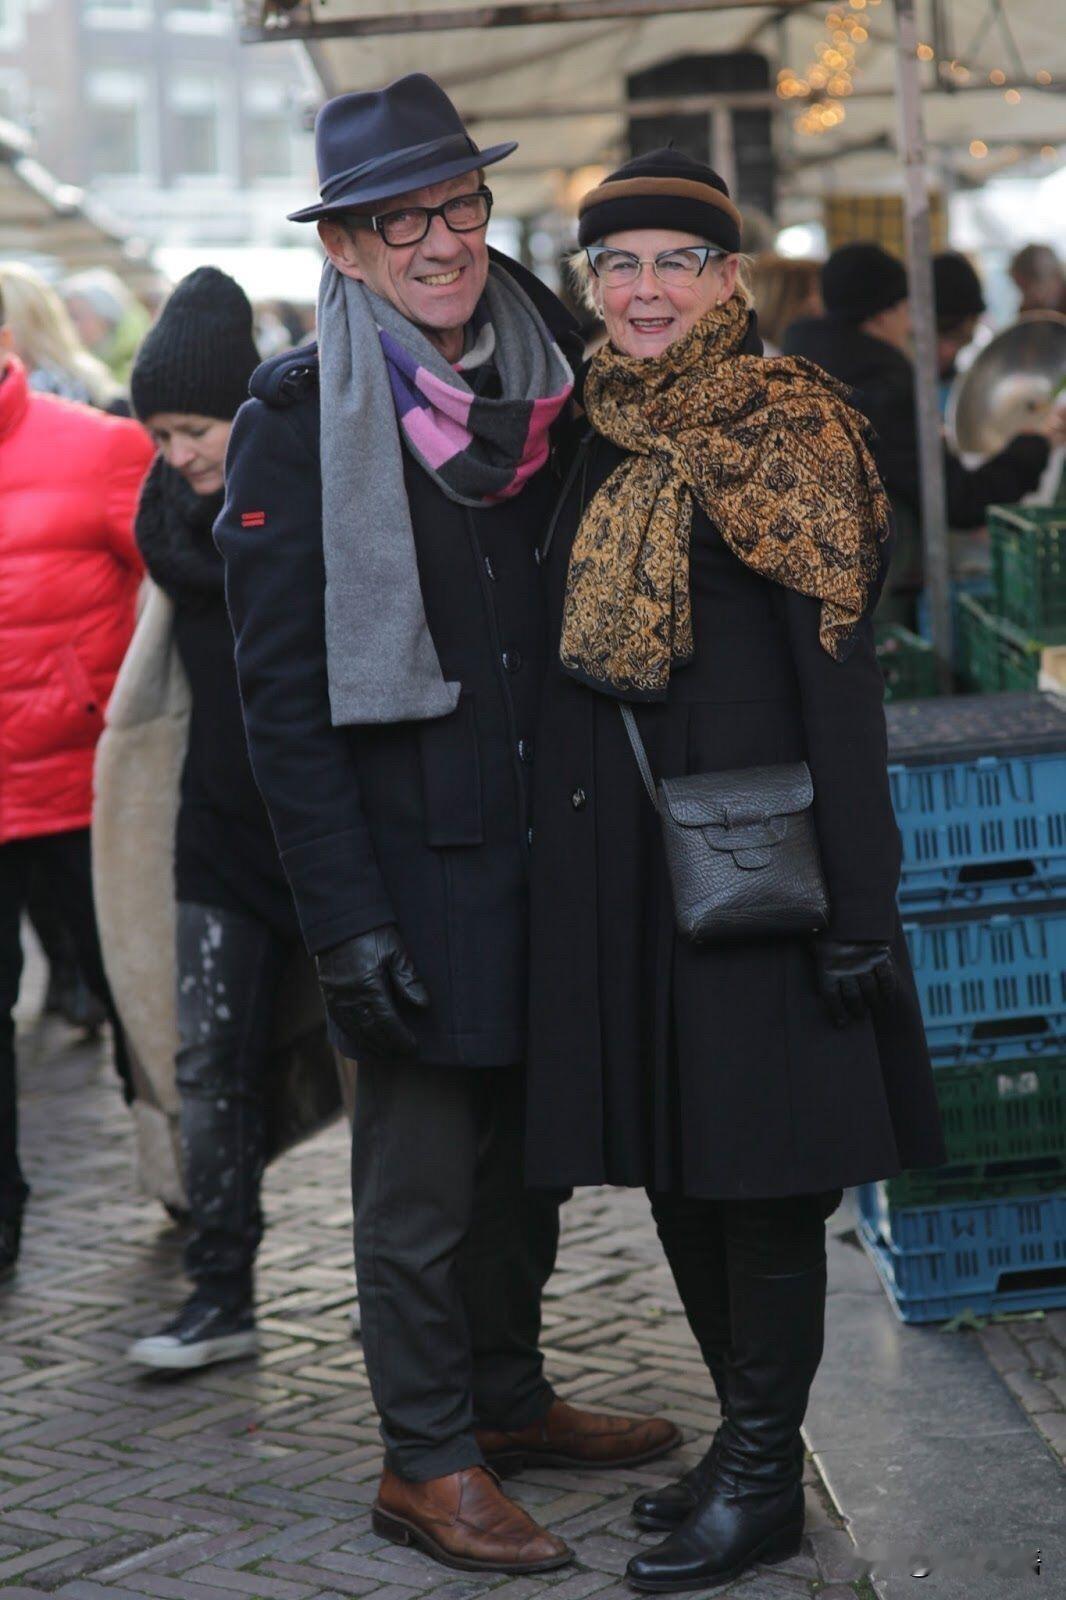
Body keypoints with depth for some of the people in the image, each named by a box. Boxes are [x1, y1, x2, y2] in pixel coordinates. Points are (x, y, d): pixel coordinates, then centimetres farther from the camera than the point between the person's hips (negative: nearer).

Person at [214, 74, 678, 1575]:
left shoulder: (541, 383, 8)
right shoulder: (299, 417, -9)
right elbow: (283, 693, -12)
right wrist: (345, 918, -17)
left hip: (540, 845, 6)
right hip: (411, 859, -6)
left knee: (527, 1145, 15)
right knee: (422, 1172, 2)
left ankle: (509, 1396, 32)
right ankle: (426, 1460, 15)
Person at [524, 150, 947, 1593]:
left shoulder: (783, 434, -8)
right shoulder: (600, 439, 12)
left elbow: (838, 671, -12)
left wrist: (858, 893, -16)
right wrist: (567, 851, 16)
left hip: (748, 846, -7)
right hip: (617, 848, 7)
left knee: (756, 1155, -1)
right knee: (673, 1158, 13)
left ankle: (765, 1479, 9)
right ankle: (751, 1431, 27)